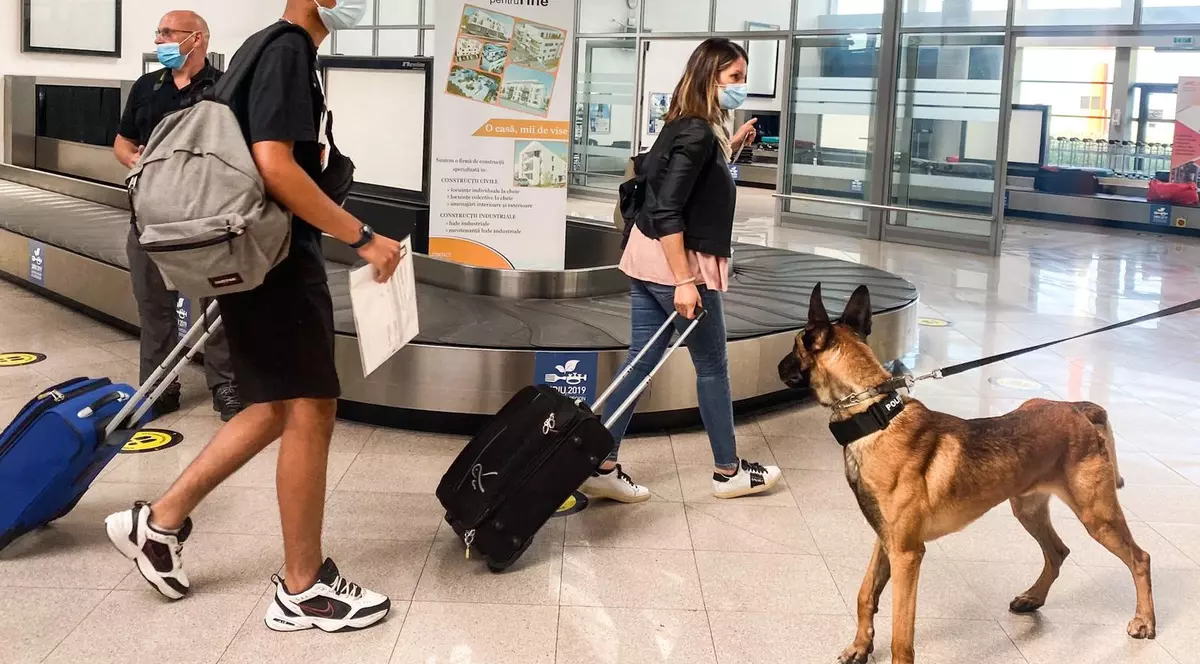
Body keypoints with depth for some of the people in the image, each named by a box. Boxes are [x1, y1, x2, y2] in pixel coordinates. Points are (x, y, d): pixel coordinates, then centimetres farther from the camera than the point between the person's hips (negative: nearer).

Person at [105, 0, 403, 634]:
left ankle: (160, 522, 23)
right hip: (276, 261, -10)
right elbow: (275, 167, -24)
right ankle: (302, 589, 7)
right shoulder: (288, 51, -14)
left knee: (277, 408, 16)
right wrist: (363, 237, -20)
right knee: (310, 411, -4)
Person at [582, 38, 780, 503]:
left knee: (640, 363, 10)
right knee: (713, 367, 7)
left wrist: (730, 149, 17)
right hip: (678, 263, -9)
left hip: (649, 259, 9)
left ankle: (602, 467, 11)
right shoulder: (698, 133, -19)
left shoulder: (692, 127, 10)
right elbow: (667, 211, -24)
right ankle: (729, 472, 22)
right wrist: (685, 281, -25)